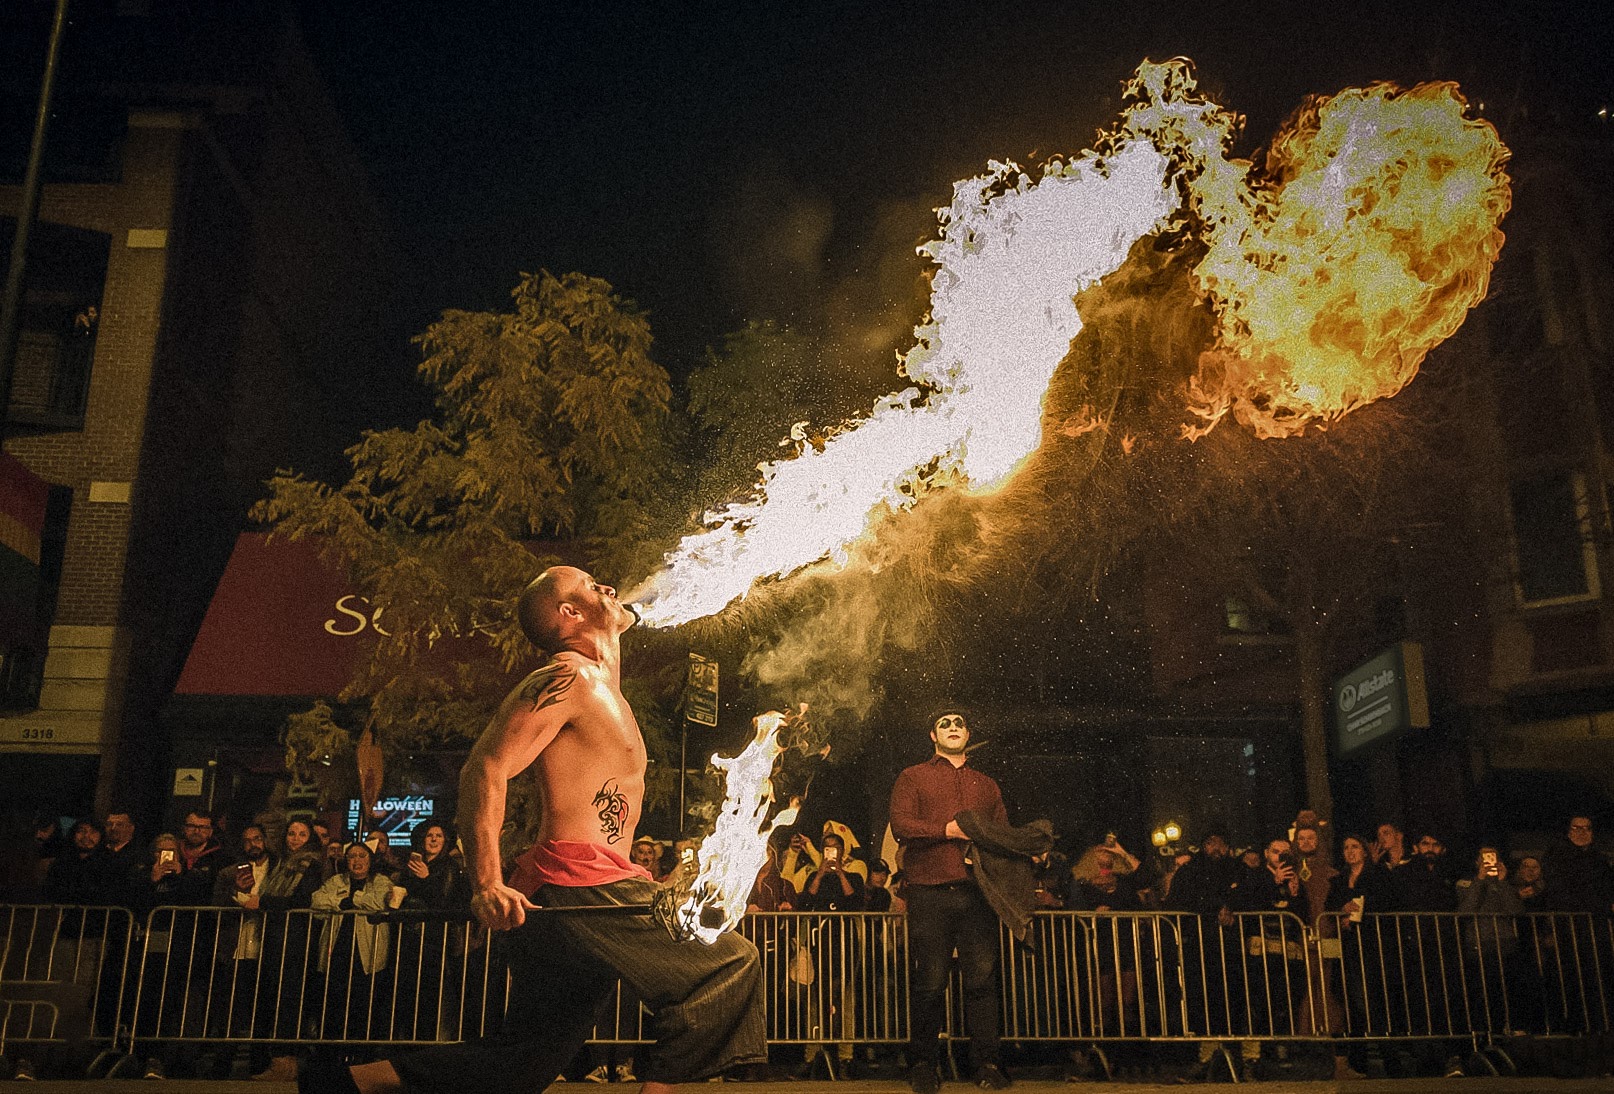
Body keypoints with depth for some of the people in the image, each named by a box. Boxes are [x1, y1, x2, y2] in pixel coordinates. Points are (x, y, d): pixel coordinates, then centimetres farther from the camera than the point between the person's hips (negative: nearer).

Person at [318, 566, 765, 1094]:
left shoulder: (604, 690, 22)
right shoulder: (568, 678, -8)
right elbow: (486, 769, -17)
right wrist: (488, 885, -25)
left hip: (577, 892, 10)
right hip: (581, 888, -10)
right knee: (729, 963, -9)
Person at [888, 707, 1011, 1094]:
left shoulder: (987, 785, 24)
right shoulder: (913, 777, 13)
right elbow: (900, 823, -2)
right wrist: (948, 830, -11)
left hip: (978, 891, 3)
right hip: (929, 891, -3)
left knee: (982, 977, -3)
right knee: (930, 980, -3)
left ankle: (987, 1062, 5)